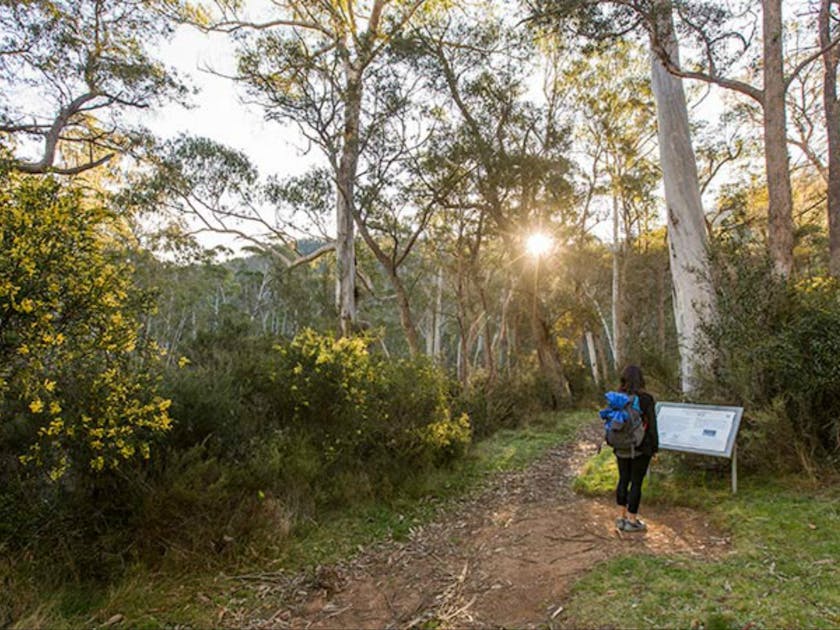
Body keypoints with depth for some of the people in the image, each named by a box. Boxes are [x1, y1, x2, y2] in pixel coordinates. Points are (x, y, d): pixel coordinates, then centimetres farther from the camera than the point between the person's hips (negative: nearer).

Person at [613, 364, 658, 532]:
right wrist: (655, 449, 0)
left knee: (623, 479, 16)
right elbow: (651, 426, -11)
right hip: (641, 448, -4)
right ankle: (632, 521, 14)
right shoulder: (646, 399, -16)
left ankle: (622, 517, 24)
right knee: (636, 482, 6)